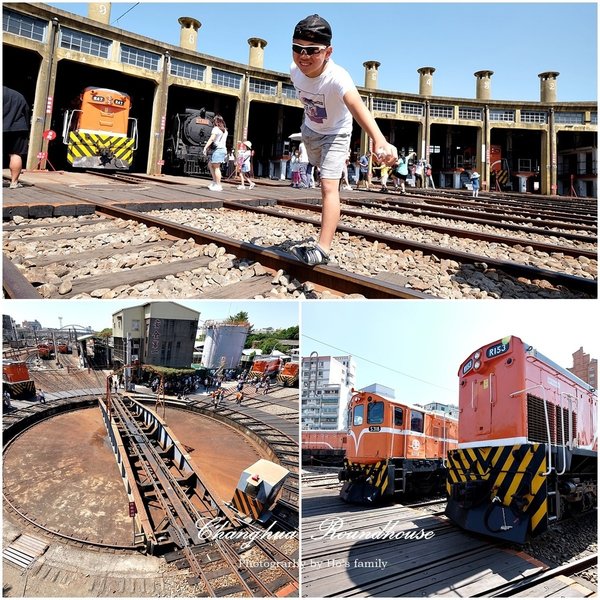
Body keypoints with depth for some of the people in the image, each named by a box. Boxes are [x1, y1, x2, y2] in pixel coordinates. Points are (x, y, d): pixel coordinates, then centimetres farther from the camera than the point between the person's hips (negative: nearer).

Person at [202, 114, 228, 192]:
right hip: (223, 149, 9)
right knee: (210, 165, 18)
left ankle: (218, 186, -9)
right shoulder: (225, 130, 18)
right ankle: (214, 182, 16)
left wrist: (205, 147, -18)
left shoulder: (216, 129, -8)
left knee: (216, 168, -7)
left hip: (217, 149, -9)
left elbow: (211, 139, -17)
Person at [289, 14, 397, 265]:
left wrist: (379, 140, -79)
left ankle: (322, 250, -23)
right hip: (310, 129, 6)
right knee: (319, 165, 32)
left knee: (328, 186, -21)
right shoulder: (295, 70, -24)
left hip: (335, 133, -6)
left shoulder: (337, 77, -42)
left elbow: (357, 106, -62)